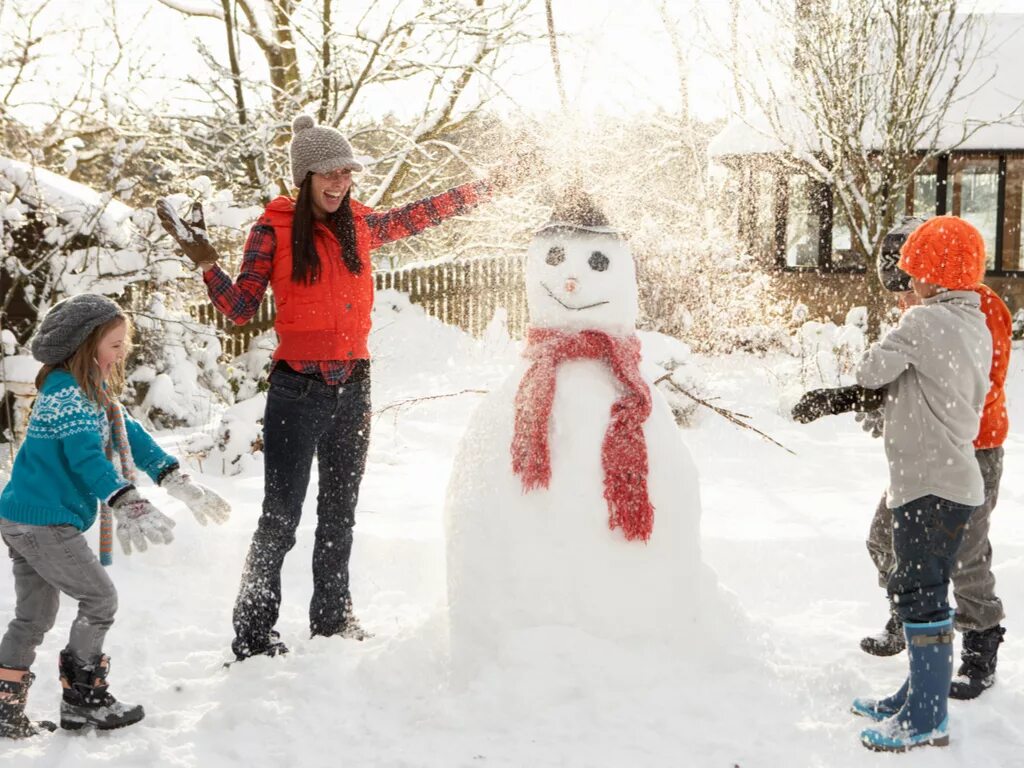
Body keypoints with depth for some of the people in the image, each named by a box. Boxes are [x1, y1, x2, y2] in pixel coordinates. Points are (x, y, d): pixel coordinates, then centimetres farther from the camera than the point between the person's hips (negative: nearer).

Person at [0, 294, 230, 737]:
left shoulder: (95, 393, 14)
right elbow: (87, 456, -29)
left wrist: (178, 482, 9)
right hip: (44, 521, -10)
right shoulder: (67, 393, -17)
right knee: (100, 598, -2)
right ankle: (82, 699, 7)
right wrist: (127, 504, -39)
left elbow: (131, 438, 14)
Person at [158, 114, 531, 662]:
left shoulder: (362, 225, 7)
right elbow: (240, 309, -6)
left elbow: (427, 212, 18)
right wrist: (204, 261, -18)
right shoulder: (273, 231, -4)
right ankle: (253, 634, 6)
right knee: (281, 516, -4)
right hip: (297, 390, -5)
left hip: (353, 387, 5)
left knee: (339, 513, 14)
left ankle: (333, 621, 26)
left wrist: (489, 187, 21)